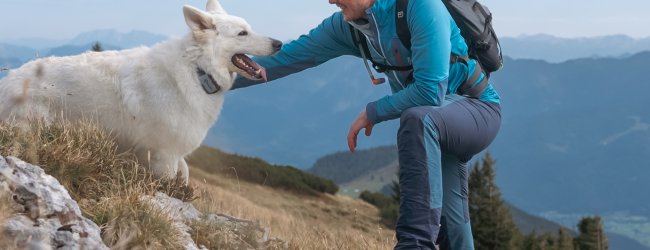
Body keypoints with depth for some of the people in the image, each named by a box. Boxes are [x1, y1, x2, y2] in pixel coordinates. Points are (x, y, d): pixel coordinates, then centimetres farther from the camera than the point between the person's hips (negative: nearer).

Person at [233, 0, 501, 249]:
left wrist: (372, 113, -16)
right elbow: (288, 58, 4)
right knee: (449, 229, 1)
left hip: (478, 108, -7)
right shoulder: (345, 25, 0)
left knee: (418, 118, -38)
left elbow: (430, 91, -28)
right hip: (437, 126, 8)